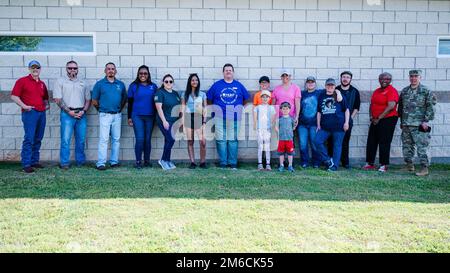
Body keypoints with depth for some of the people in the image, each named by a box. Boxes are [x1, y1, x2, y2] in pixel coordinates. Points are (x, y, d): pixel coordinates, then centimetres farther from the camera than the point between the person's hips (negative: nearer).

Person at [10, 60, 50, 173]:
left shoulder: (42, 84, 19)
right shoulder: (22, 81, 2)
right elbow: (14, 96, -3)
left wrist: (47, 104, 10)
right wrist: (24, 106, -13)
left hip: (42, 113, 6)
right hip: (30, 112, -6)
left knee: (38, 139, 9)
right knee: (29, 139, -9)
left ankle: (35, 161, 17)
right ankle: (26, 164, -6)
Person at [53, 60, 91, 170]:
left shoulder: (83, 83, 16)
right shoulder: (61, 81, 5)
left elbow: (88, 99, 15)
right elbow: (57, 99, -2)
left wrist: (83, 111, -2)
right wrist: (69, 111, -11)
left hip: (81, 114, 3)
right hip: (67, 114, -3)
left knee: (81, 139, 7)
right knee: (65, 139, -6)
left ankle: (81, 161, 17)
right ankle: (64, 163, 1)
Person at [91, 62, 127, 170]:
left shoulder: (121, 84, 9)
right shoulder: (99, 84, 1)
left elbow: (124, 99, 17)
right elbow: (94, 101, 3)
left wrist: (119, 108, 9)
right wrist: (102, 109, 9)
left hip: (117, 115, 3)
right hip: (105, 115, -3)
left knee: (116, 139, 7)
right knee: (103, 139, -6)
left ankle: (114, 161, 15)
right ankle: (101, 163, -4)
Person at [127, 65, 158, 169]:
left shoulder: (153, 86, 8)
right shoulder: (133, 86, 4)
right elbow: (130, 102, 5)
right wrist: (129, 117, 2)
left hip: (150, 116, 2)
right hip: (137, 116, -2)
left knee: (148, 139, 6)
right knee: (140, 139, -7)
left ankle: (147, 161, 16)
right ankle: (138, 161, 3)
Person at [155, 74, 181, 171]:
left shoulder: (176, 93, 14)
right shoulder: (160, 93, -6)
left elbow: (179, 107, 19)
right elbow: (159, 107, -13)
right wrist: (164, 121, -19)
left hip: (174, 121, 6)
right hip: (165, 121, -6)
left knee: (168, 141, 10)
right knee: (171, 140, -12)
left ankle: (167, 161, 18)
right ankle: (163, 160, 4)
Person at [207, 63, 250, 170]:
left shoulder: (239, 85, 11)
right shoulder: (216, 85, 8)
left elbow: (246, 98, 18)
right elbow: (209, 99, 10)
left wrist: (239, 108, 10)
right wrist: (215, 109, 6)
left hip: (234, 118, 0)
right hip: (220, 117, 0)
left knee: (233, 140, 1)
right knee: (221, 140, 0)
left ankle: (233, 163, 7)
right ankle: (222, 163, 8)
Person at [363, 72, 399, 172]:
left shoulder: (392, 91, -8)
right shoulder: (376, 91, 15)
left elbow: (391, 107, -19)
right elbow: (372, 105, 19)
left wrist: (379, 118, -15)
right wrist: (371, 116, 2)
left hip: (388, 120, -7)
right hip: (375, 120, 8)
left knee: (384, 143, -5)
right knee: (371, 142, 7)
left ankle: (384, 165, 3)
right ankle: (370, 163, 16)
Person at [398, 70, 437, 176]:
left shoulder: (426, 91, -2)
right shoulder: (404, 91, 13)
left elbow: (430, 107, -6)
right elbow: (400, 107, 18)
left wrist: (426, 121, -13)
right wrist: (401, 121, 16)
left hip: (419, 125, -6)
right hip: (406, 125, 6)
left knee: (422, 147, -7)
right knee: (407, 146, 12)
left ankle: (425, 168, 0)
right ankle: (409, 165, 25)